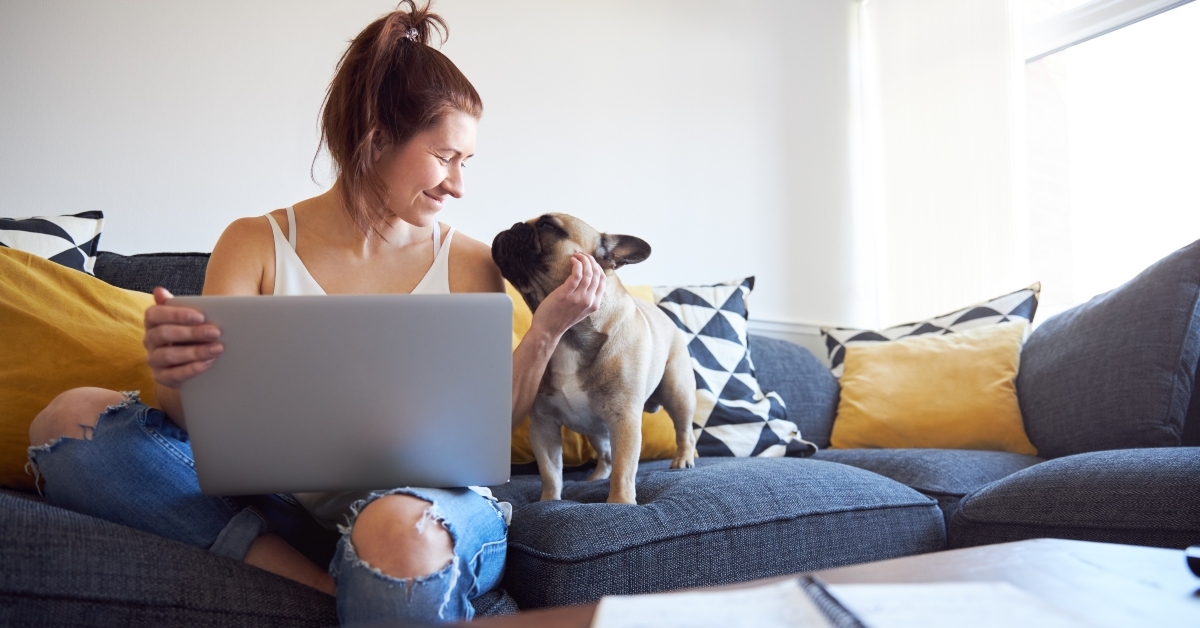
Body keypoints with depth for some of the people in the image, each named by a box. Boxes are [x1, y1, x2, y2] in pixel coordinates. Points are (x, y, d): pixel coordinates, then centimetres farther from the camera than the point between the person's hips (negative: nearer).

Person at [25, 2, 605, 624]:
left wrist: (545, 331, -11)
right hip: (294, 506, 3)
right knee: (71, 418, -16)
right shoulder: (256, 245, 4)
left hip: (431, 503, -3)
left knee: (400, 531, -41)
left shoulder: (470, 265, 4)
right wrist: (175, 375, -24)